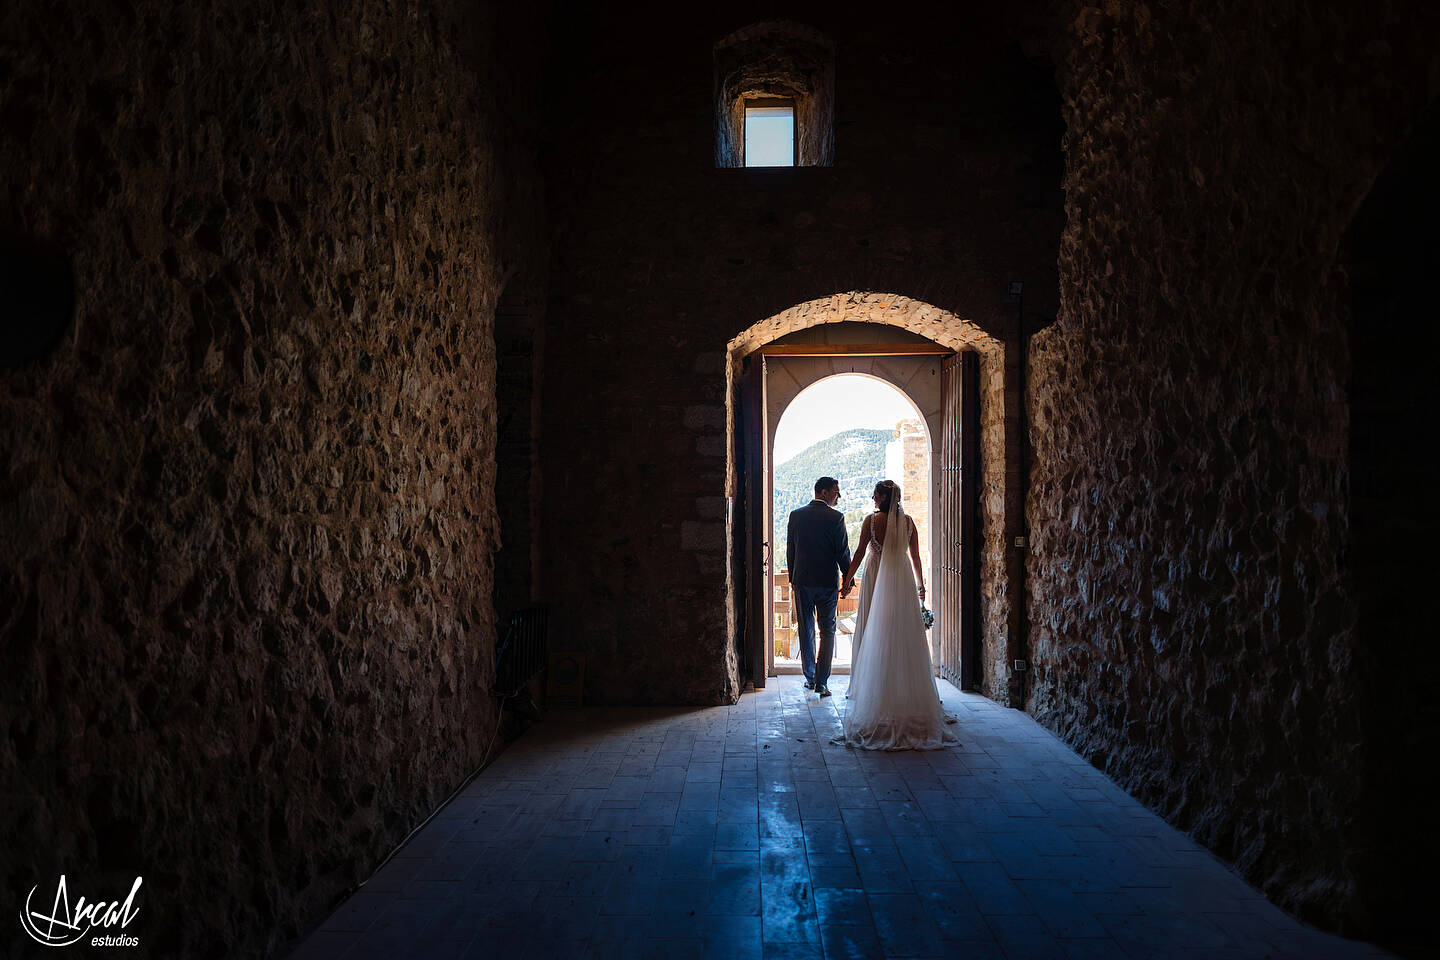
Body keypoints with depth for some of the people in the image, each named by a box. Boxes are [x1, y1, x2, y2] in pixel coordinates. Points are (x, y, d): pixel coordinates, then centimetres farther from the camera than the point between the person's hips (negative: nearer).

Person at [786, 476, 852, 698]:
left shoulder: (795, 515, 3)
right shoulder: (835, 517, -9)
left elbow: (790, 550, 7)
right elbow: (843, 551, -8)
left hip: (802, 581, 3)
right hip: (828, 581, -3)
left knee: (806, 630, 12)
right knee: (827, 631, 4)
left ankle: (810, 678, 20)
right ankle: (821, 682, -1)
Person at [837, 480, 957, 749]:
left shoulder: (872, 520, -8)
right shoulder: (908, 521, 2)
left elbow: (860, 553, -8)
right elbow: (915, 556, 6)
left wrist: (847, 580, 1)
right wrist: (921, 584, 17)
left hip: (876, 580, -3)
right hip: (903, 579, 3)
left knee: (875, 635, 6)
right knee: (905, 635, 8)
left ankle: (875, 693, 10)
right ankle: (909, 695, 11)